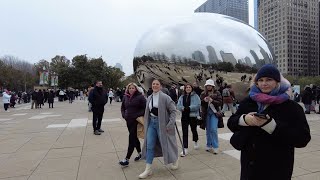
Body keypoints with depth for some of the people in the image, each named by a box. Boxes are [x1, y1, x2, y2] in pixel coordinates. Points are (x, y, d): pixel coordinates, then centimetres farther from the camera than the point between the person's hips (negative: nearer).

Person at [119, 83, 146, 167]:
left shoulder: (140, 97, -9)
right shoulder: (126, 97, 7)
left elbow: (145, 108, -9)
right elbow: (122, 107, 18)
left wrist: (139, 115, -17)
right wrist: (124, 115, 3)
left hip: (137, 120, -6)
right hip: (128, 120, 6)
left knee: (132, 139, -5)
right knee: (134, 138, 17)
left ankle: (127, 159, 0)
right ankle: (140, 153, 36)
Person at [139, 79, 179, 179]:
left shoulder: (165, 97, -12)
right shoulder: (149, 98, 7)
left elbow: (173, 110, -12)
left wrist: (170, 124, -17)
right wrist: (146, 123, 14)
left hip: (161, 123, -5)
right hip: (151, 123, 5)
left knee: (165, 143, 9)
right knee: (149, 145, 2)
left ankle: (175, 160, 38)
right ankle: (148, 169, 11)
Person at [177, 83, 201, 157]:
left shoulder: (195, 96, -5)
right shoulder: (182, 97, 7)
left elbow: (198, 105, -15)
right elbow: (178, 106, 3)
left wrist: (189, 108, -23)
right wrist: (183, 108, -17)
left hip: (193, 116, -2)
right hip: (184, 116, 3)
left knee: (193, 130, 17)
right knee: (184, 132, -1)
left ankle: (196, 142, 47)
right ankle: (185, 149, 5)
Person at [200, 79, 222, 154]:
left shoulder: (217, 93, -1)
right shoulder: (203, 93, 6)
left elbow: (220, 102, -6)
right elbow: (200, 103, 6)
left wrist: (212, 100, -19)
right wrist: (204, 100, -14)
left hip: (214, 112, -3)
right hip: (206, 113, 3)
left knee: (213, 129, -9)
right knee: (208, 130, 10)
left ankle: (215, 147, 3)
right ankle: (209, 145, 23)